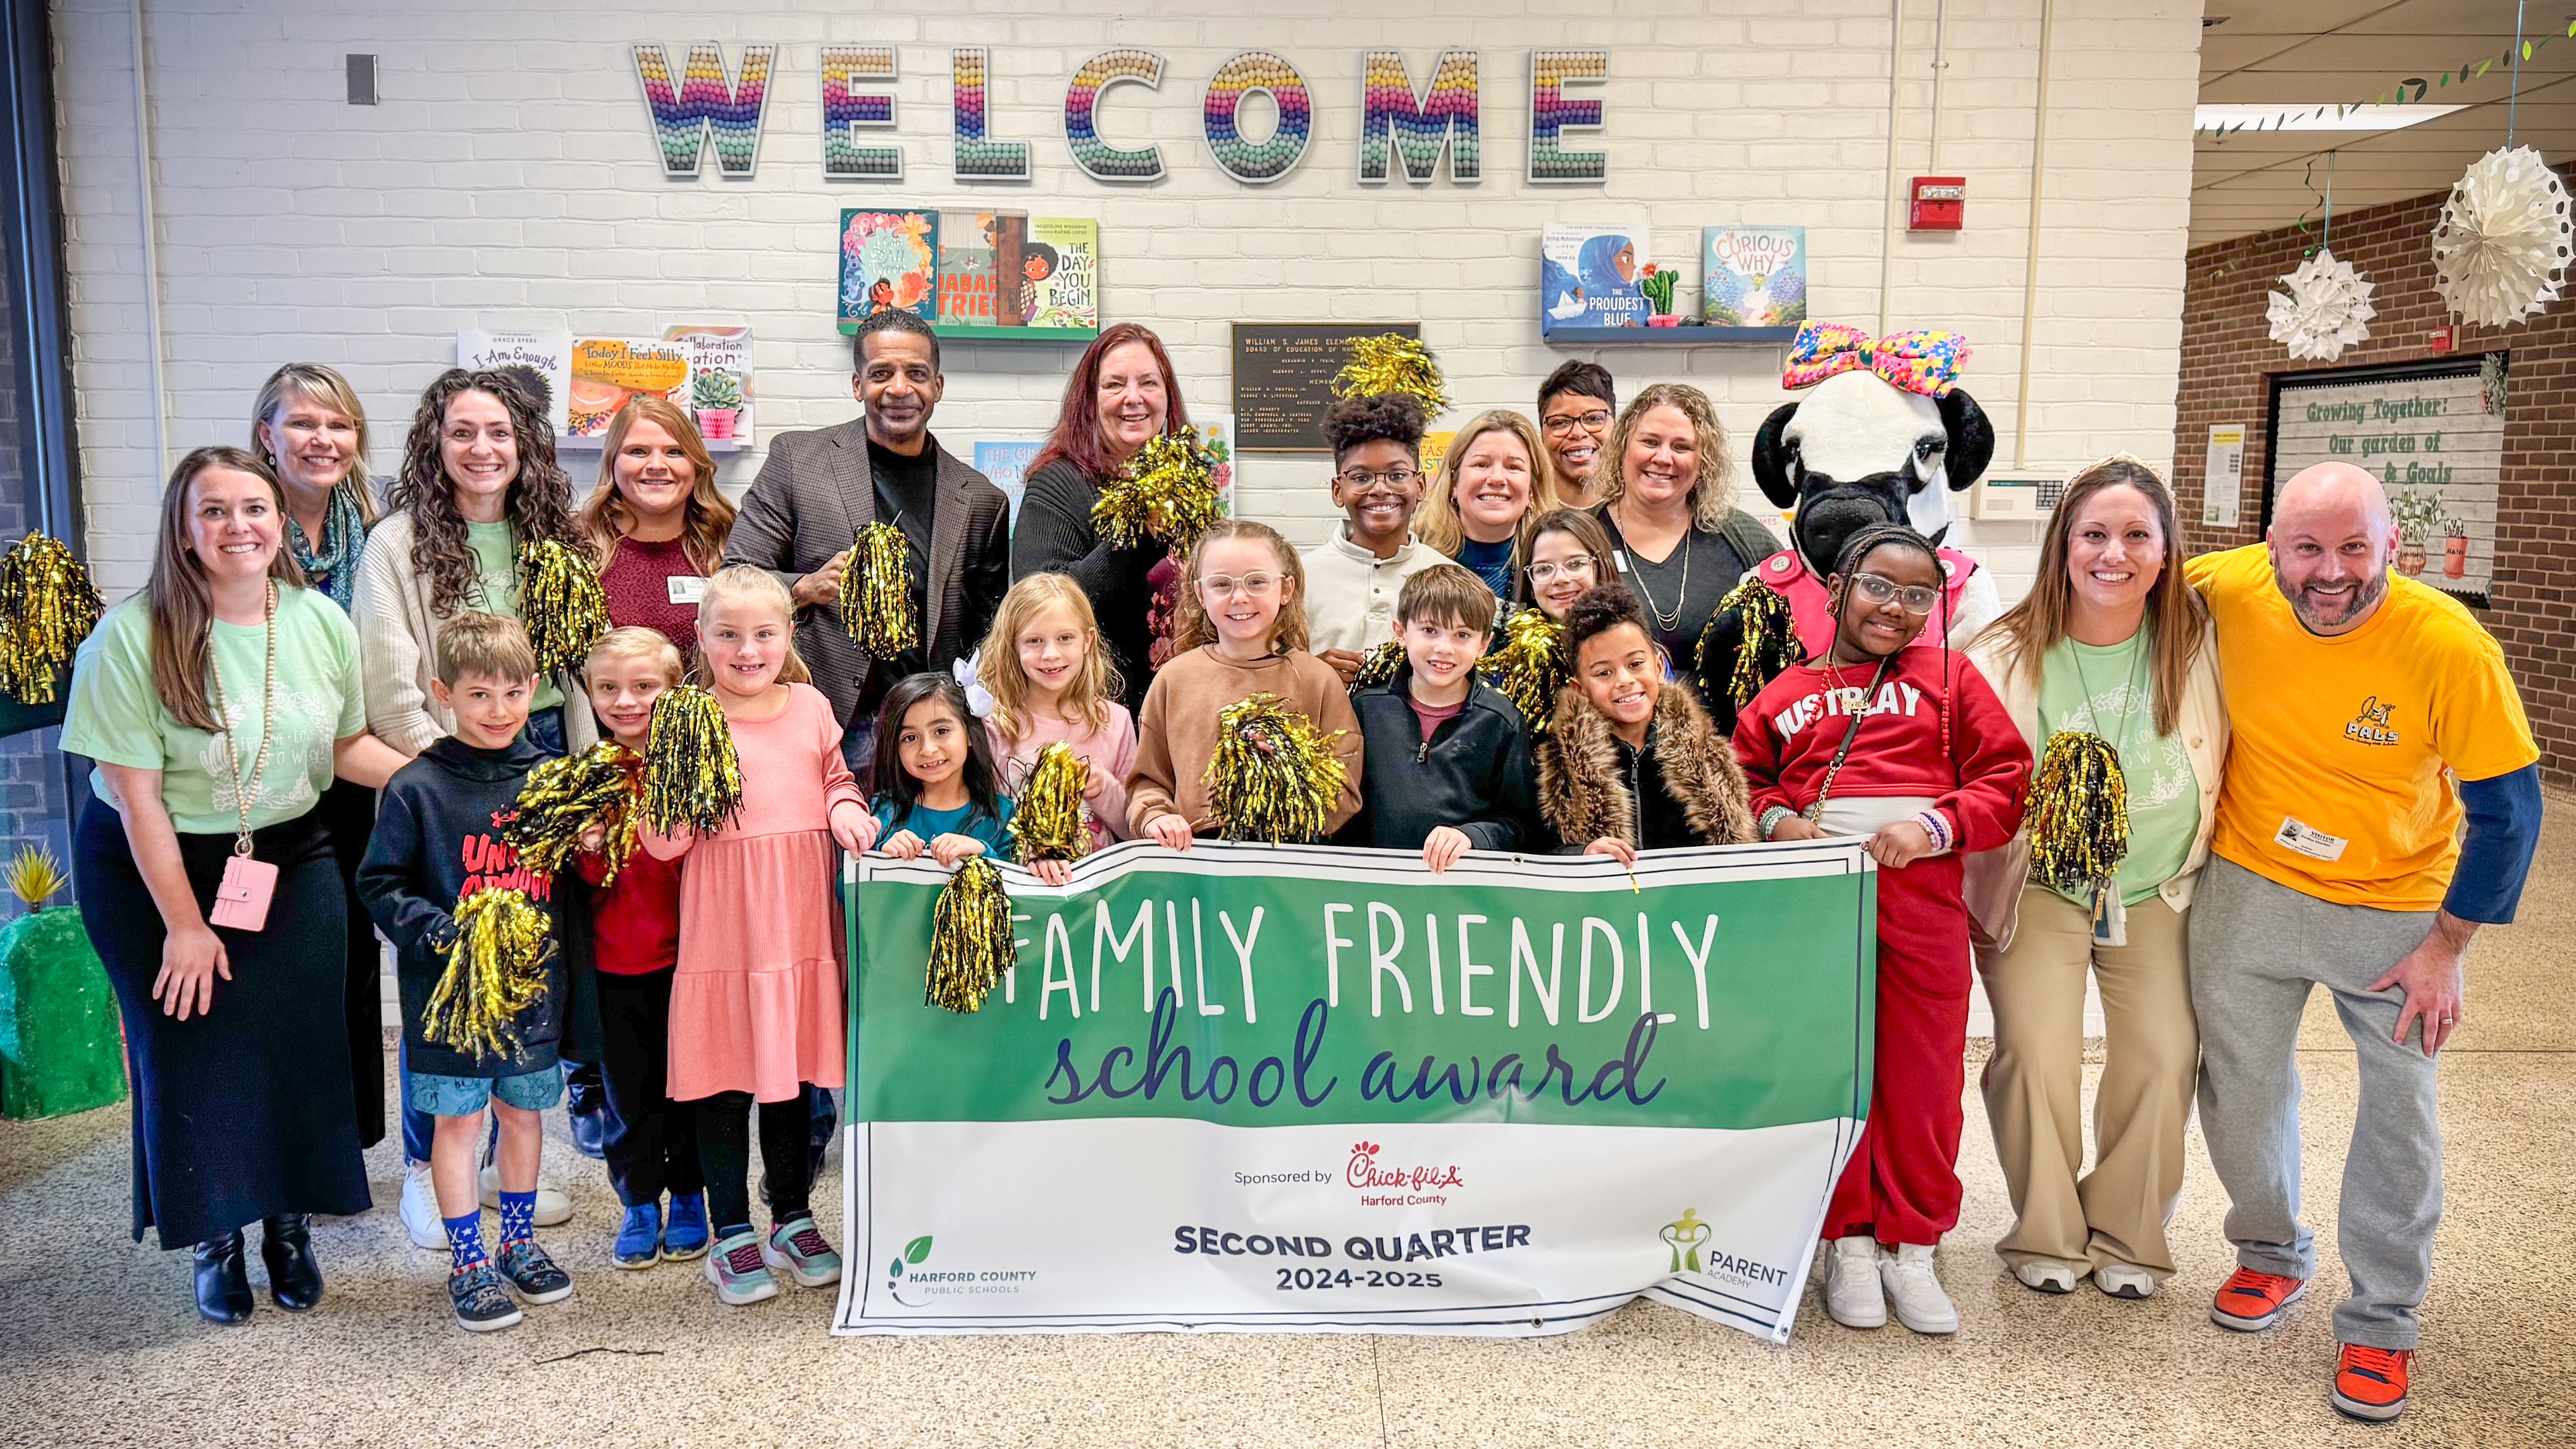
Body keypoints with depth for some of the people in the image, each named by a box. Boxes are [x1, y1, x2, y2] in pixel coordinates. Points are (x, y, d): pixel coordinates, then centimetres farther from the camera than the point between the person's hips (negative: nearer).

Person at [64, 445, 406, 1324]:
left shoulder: (322, 623, -7)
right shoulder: (131, 637, -18)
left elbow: (347, 747, 6)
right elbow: (135, 793, -16)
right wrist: (184, 923, -14)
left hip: (291, 861, 3)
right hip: (155, 866, -3)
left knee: (301, 1044, 4)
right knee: (190, 1047, 4)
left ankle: (290, 1225, 27)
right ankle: (215, 1241, 26)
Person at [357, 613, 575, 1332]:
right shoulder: (417, 788, -9)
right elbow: (380, 884, -6)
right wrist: (440, 933, -18)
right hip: (450, 986, -3)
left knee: (524, 1110, 15)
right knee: (459, 1119, 6)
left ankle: (518, 1244, 33)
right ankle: (468, 1264, 20)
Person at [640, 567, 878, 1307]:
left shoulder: (812, 707, 6)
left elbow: (838, 782, 19)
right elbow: (661, 840, -7)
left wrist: (847, 813, -2)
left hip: (802, 921, 3)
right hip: (724, 928, -3)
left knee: (795, 1075, 14)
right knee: (724, 1083, 6)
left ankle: (793, 1221, 29)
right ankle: (732, 1235, 21)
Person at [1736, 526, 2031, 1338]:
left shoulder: (1950, 680, 12)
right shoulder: (1787, 692, 13)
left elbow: (2006, 778, 5)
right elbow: (1743, 775, 14)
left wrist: (1937, 825, -11)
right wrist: (1774, 819, -6)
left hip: (1922, 899, 0)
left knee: (1924, 1076, 4)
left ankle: (1912, 1247, 19)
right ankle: (1849, 1241, 19)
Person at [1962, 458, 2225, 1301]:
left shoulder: (2200, 641, -9)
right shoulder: (2011, 656, -14)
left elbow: (2229, 760, 4)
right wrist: (1966, 891, -11)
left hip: (2160, 891, 2)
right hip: (2040, 889, -2)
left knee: (2165, 1057, -3)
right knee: (2036, 1052, -10)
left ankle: (2128, 1237, 20)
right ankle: (2046, 1235, 14)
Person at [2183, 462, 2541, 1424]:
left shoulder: (2452, 647, -23)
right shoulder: (2228, 590, -18)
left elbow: (2507, 807, -12)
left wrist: (2447, 947, -11)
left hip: (2395, 910, -2)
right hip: (2249, 889, 2)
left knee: (2400, 1111, 5)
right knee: (2239, 1084, 12)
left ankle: (2381, 1323, 24)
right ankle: (2272, 1254, 38)